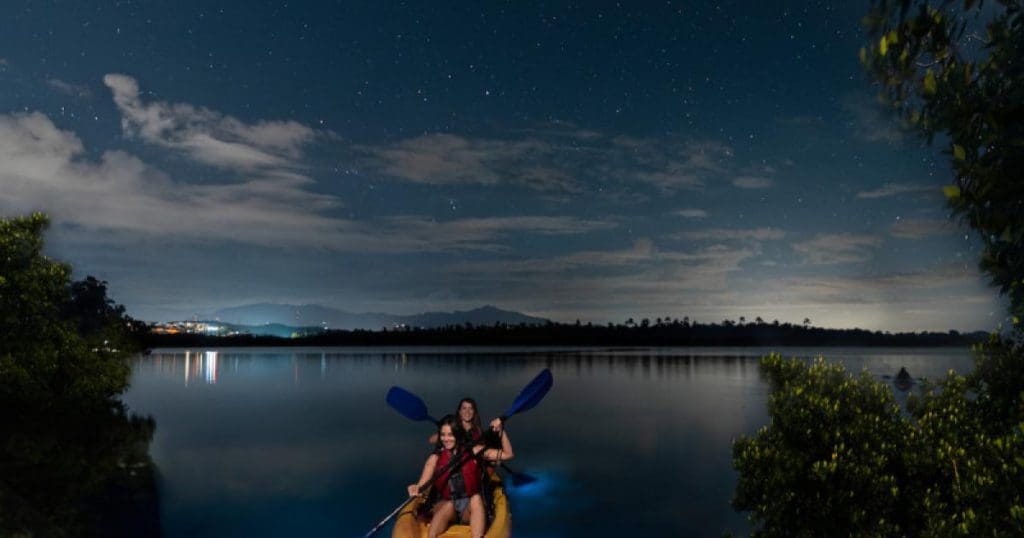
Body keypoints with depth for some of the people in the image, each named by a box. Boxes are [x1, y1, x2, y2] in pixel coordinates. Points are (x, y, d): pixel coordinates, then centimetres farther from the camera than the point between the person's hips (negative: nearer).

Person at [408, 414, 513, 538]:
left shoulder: (474, 451, 1)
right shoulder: (435, 458, 1)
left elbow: (508, 454, -1)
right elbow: (422, 484, -13)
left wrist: (501, 431, -14)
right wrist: (417, 488, -36)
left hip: (471, 509, 1)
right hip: (444, 507, -1)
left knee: (476, 498, -32)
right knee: (448, 505, -35)